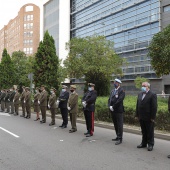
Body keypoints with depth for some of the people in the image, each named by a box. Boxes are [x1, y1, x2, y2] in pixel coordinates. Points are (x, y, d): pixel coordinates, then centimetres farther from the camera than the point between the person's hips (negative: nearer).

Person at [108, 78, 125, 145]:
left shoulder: (121, 91, -7)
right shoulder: (112, 91, 18)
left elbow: (119, 100, -17)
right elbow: (109, 99, 14)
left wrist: (113, 107, -15)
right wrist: (110, 106, -3)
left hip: (119, 110, -7)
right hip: (113, 110, 8)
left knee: (119, 125, -3)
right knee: (115, 124, 14)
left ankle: (120, 139, 1)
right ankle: (118, 136, 24)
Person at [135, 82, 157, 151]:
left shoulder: (152, 95, -10)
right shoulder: (140, 94, 12)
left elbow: (154, 107, -13)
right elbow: (137, 105, 14)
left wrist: (152, 117, -16)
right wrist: (137, 115, 10)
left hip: (149, 118, -6)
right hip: (141, 117, 6)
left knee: (150, 132, 5)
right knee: (143, 131, 16)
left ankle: (150, 144, 16)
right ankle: (144, 143, 27)